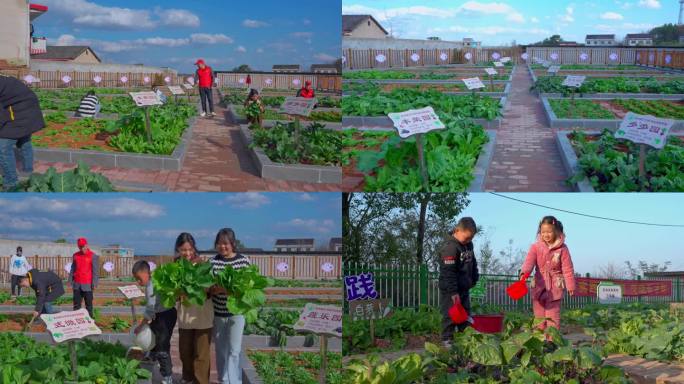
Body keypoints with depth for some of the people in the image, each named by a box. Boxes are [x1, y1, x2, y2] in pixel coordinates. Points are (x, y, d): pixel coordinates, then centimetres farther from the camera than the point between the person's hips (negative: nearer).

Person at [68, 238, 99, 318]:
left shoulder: (93, 256, -3)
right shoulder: (75, 256, 11)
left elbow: (95, 271, -5)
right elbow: (73, 269, 16)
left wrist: (94, 283, -11)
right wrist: (70, 280, 9)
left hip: (87, 285, -4)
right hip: (77, 285, 4)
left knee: (88, 305, 1)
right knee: (76, 305, 5)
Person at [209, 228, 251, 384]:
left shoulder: (243, 260, -4)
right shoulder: (212, 262, -2)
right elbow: (208, 287, -5)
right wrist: (220, 289, -27)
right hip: (218, 312, 2)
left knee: (234, 350, -3)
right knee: (221, 350, 11)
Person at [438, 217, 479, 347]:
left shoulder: (468, 245, 6)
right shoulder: (450, 247, -21)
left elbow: (473, 263, 22)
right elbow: (448, 272, -23)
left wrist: (474, 279, 15)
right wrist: (453, 292, -23)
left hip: (464, 288, 9)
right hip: (450, 291, -8)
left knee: (466, 315, 11)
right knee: (450, 315, -5)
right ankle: (447, 340, 1)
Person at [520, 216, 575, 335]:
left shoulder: (562, 248, -5)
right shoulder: (536, 247, -2)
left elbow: (567, 269, -3)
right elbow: (529, 261, -17)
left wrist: (570, 286, -5)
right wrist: (525, 272, -37)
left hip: (555, 287, -2)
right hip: (539, 286, 3)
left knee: (553, 316, -4)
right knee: (539, 315, 8)